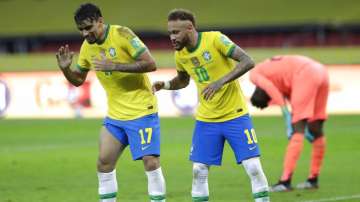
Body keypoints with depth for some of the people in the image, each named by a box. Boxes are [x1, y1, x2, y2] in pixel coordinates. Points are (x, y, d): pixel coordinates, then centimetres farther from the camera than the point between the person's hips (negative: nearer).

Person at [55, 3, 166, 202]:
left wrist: (114, 66, -28)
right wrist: (65, 68, -6)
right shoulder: (87, 46, 4)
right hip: (114, 116, 7)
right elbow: (77, 80, 16)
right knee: (104, 163, 4)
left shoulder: (121, 34, -16)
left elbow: (150, 64, -23)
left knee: (151, 161, -12)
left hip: (142, 111, -7)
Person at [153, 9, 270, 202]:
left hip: (235, 115, -5)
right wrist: (165, 84, -2)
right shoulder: (180, 55, 0)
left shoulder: (215, 39, -18)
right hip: (206, 119, 5)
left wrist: (221, 81, -32)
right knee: (198, 171, 0)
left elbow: (247, 62, -23)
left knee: (253, 168, -8)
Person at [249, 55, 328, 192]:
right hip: (321, 72, 8)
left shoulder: (254, 74, 12)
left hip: (306, 76, -8)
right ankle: (313, 179, 21)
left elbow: (272, 90, -6)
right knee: (315, 130, 14)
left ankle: (286, 181, -11)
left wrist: (288, 119, -7)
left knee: (297, 129, -9)